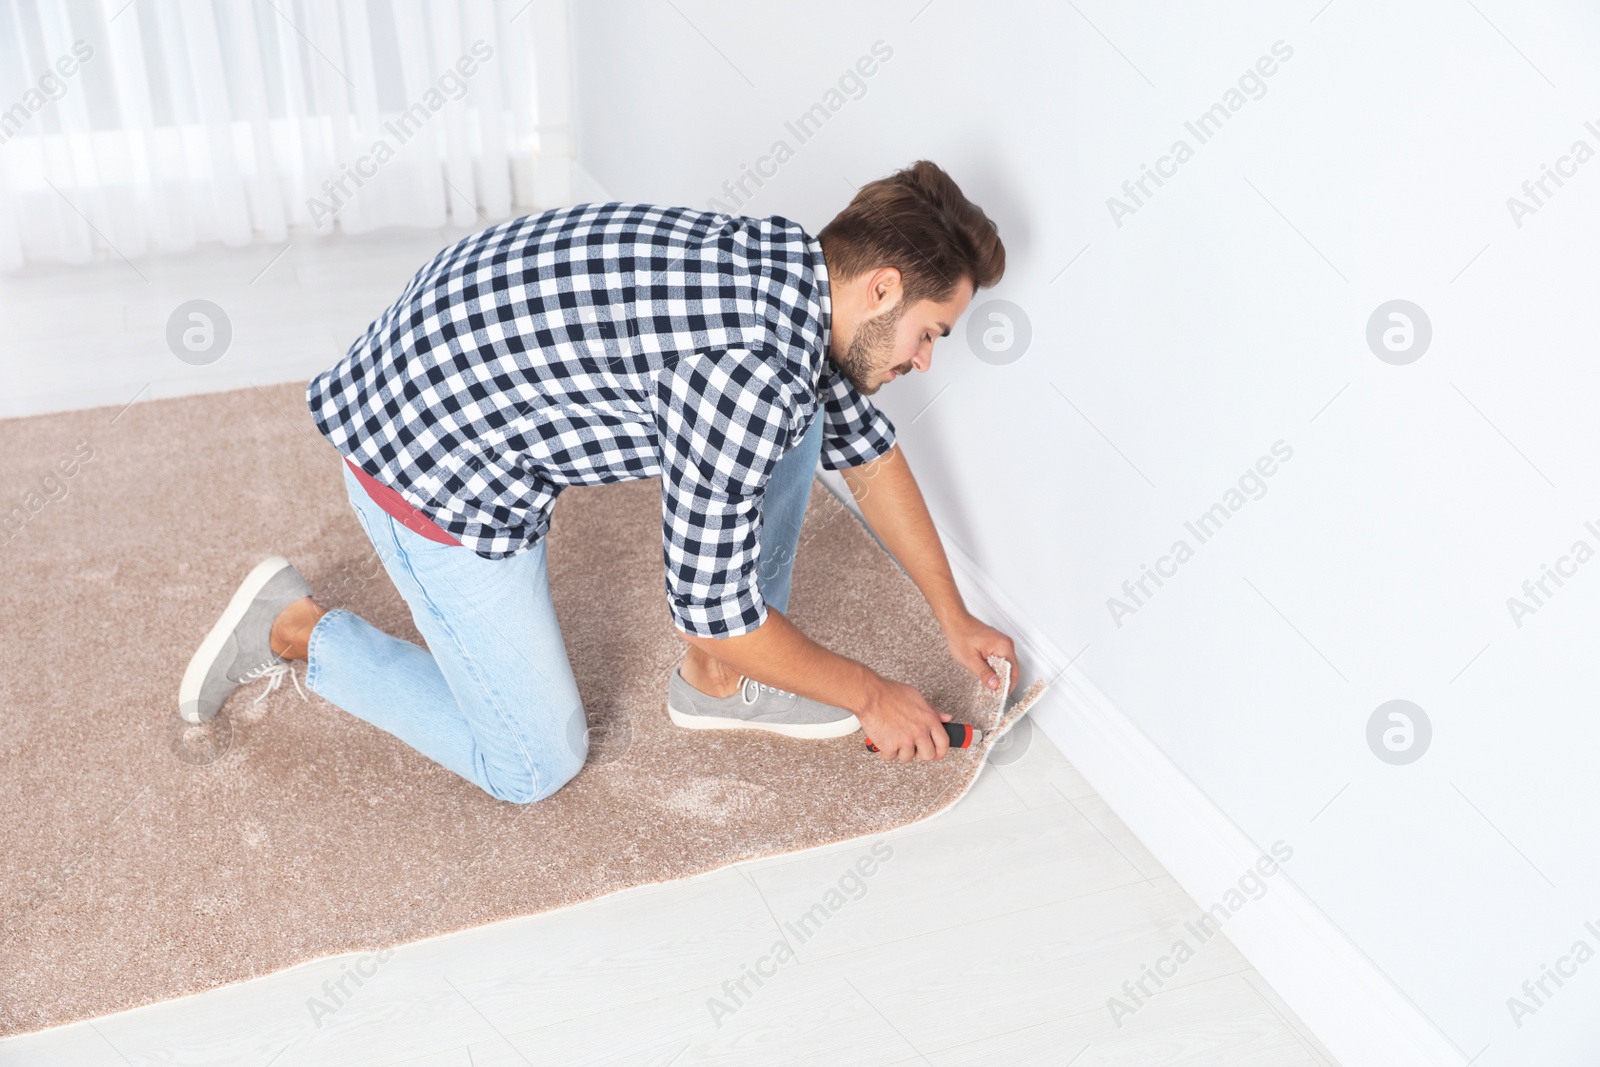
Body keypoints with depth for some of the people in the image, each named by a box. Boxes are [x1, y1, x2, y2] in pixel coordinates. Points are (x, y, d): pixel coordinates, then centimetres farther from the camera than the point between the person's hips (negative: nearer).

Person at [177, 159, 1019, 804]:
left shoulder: (798, 263, -1)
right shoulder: (750, 373, -29)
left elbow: (866, 449, 13)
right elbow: (711, 607, -20)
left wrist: (954, 619, 18)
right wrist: (869, 696, -5)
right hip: (429, 457, -9)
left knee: (800, 422, 5)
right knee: (534, 766, 3)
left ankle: (721, 680, 15)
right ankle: (291, 631, 12)